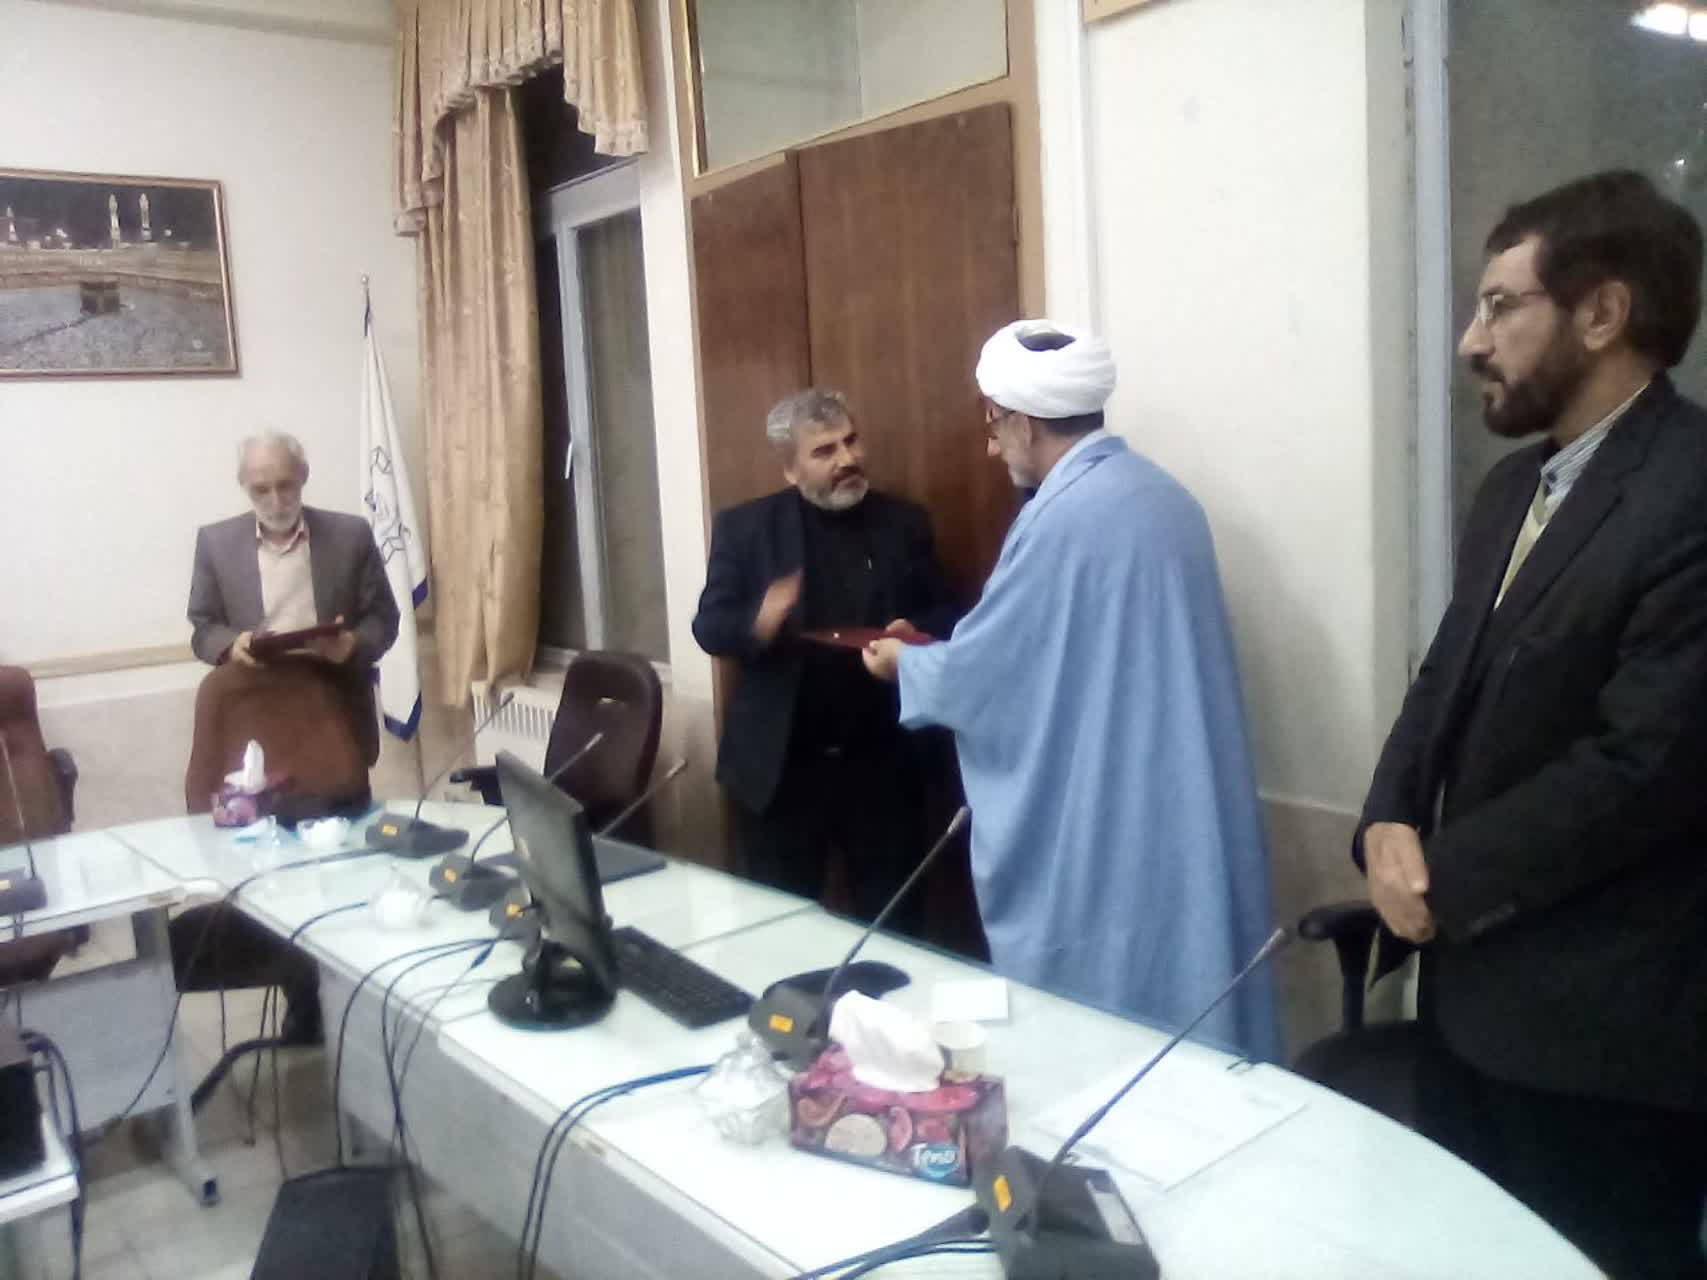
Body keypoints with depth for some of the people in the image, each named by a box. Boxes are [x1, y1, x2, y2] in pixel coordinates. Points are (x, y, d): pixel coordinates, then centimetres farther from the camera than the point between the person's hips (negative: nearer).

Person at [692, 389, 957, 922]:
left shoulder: (905, 523, 5)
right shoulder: (744, 528, 0)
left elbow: (943, 616, 9)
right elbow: (709, 627, -4)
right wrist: (759, 624, -26)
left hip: (883, 762, 1)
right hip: (783, 763, -1)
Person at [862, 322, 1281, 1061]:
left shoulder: (1060, 517, -20)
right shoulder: (1165, 496, 7)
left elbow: (978, 671, -11)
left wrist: (903, 664, 10)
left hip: (1100, 838, -8)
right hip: (1177, 822, 9)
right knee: (1180, 1032, 18)